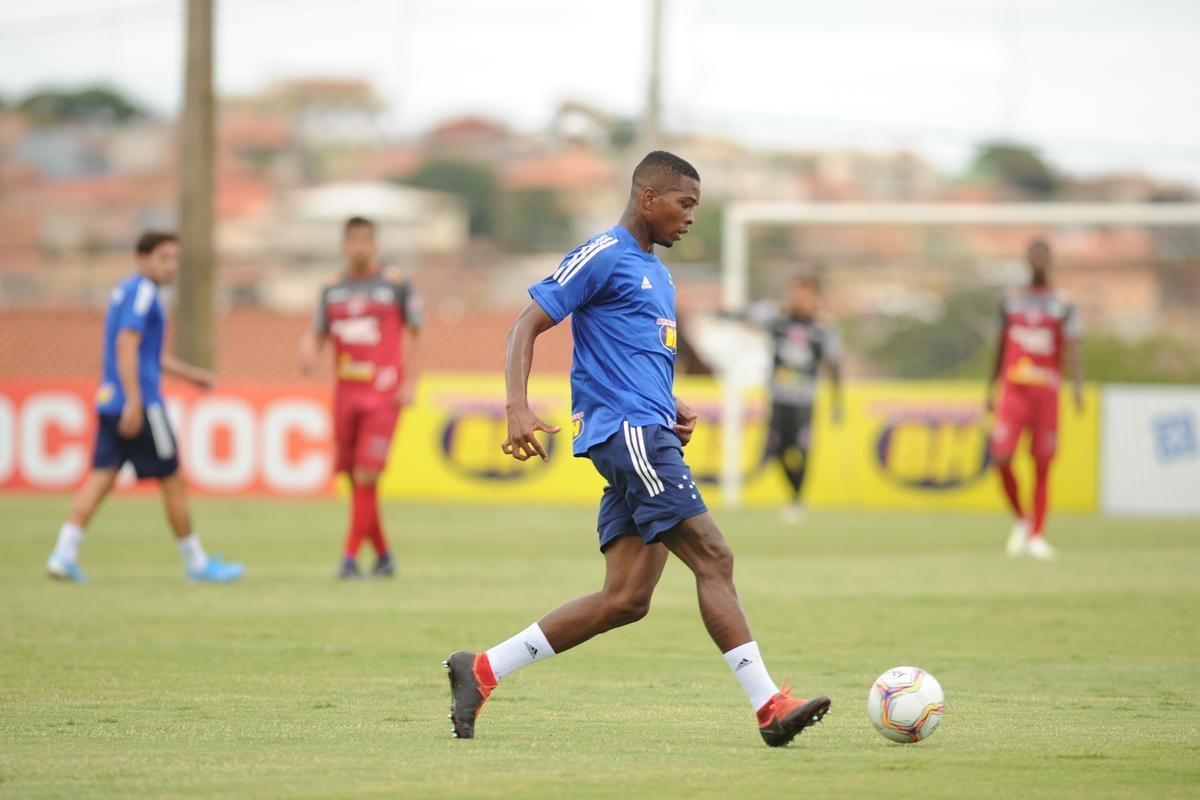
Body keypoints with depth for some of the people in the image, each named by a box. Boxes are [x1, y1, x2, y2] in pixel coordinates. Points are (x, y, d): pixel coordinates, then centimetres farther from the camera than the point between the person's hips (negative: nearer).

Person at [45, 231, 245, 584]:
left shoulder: (124, 291, 20)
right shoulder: (143, 292, -11)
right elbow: (126, 345, -21)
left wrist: (190, 374, 34)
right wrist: (134, 403, -26)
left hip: (110, 401, 9)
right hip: (142, 404, -9)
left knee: (101, 477, 2)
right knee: (173, 481, 1)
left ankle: (64, 554, -11)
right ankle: (196, 563, 10)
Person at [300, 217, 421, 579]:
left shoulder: (396, 283, 1)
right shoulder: (332, 288, 12)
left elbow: (411, 333, 4)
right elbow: (317, 335, 14)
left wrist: (408, 382, -3)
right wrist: (308, 353, -9)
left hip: (383, 393, -4)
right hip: (345, 394, 4)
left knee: (366, 477, -13)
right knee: (355, 480, 6)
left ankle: (350, 556, -12)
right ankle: (383, 555, 20)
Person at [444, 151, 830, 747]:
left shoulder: (657, 275, 24)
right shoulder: (603, 256, -4)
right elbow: (527, 326, -8)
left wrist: (672, 410, 16)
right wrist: (519, 410, -22)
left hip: (649, 435, 10)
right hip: (627, 429, -10)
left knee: (625, 599, 3)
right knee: (713, 559, -14)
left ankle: (481, 671, 6)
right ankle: (770, 707, -15)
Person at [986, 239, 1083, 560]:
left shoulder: (1063, 305, 4)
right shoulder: (1011, 301, 13)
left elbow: (1071, 350, -6)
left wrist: (1077, 386, -20)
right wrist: (991, 389, 19)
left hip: (1047, 390, -2)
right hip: (1013, 388, 2)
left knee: (1042, 465, -1)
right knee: (1001, 457, -11)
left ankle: (1036, 536, 6)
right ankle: (1020, 519, 12)